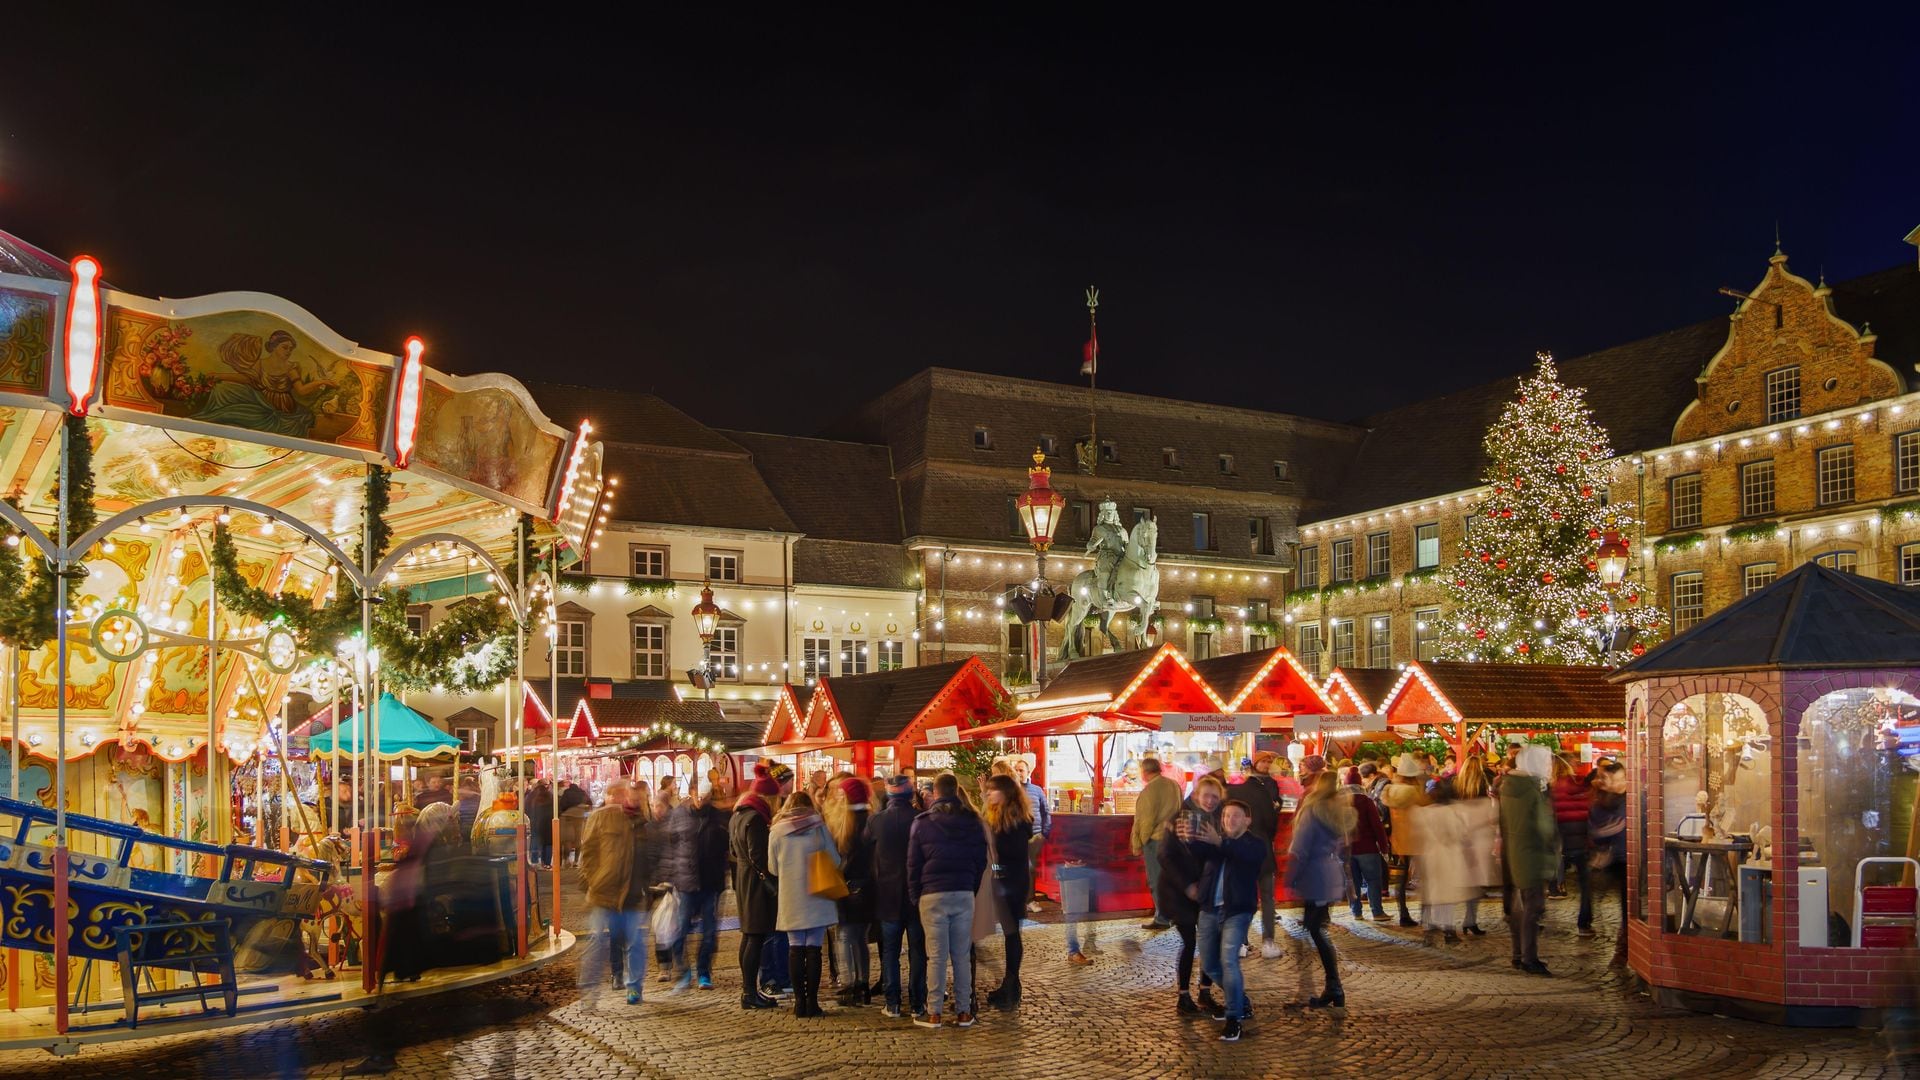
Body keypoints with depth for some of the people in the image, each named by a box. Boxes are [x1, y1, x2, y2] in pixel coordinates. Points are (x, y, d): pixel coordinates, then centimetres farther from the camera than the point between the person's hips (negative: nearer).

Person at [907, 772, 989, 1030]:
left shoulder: (922, 823, -2)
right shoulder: (973, 821, 5)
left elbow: (913, 864, 0)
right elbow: (981, 861, 8)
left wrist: (915, 897, 7)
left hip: (933, 895, -2)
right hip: (964, 894, 2)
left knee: (937, 957, 1)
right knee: (961, 956, 8)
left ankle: (933, 1013, 4)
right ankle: (964, 1012, 10)